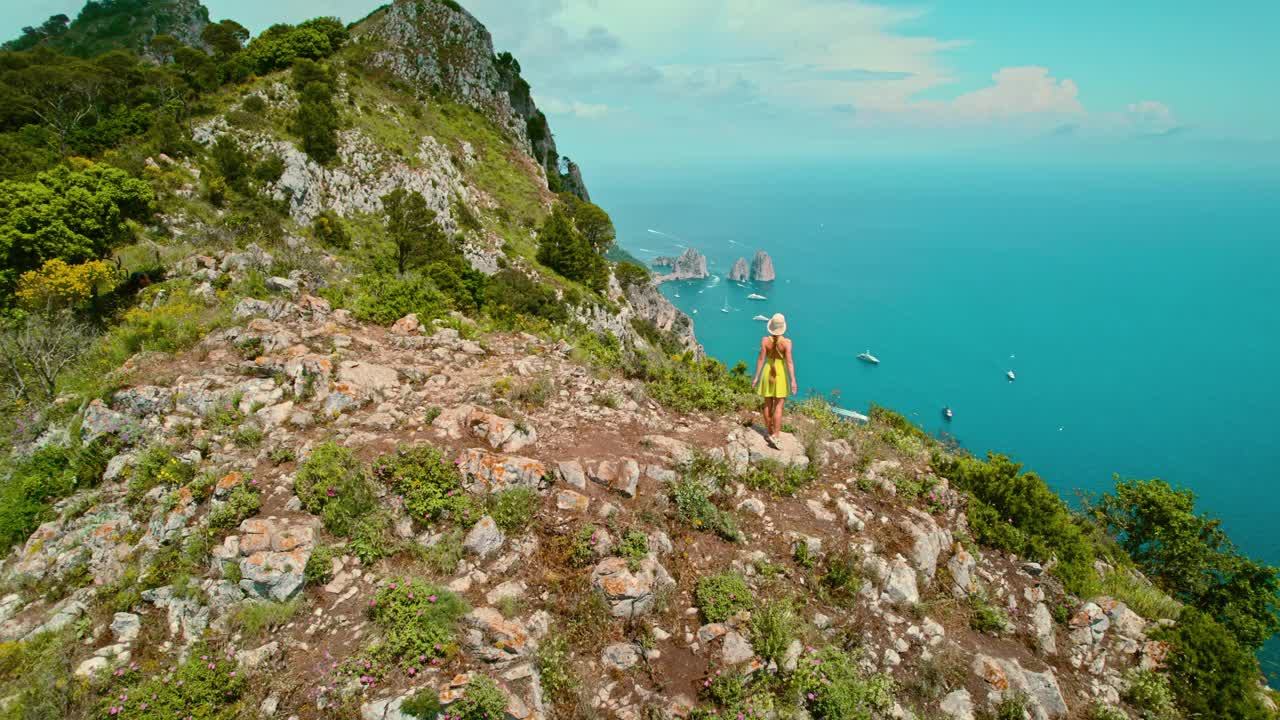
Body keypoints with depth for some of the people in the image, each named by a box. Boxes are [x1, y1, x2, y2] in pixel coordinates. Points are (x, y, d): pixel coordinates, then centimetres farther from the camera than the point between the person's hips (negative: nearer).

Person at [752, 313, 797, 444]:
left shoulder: (765, 340, -9)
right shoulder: (786, 342, -14)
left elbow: (761, 359, -8)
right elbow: (789, 361, -18)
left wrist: (756, 377, -2)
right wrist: (793, 380, -17)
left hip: (767, 372, 2)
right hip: (781, 374, -2)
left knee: (768, 404, 15)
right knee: (778, 407, 1)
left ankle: (768, 431, 28)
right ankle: (775, 436, -4)